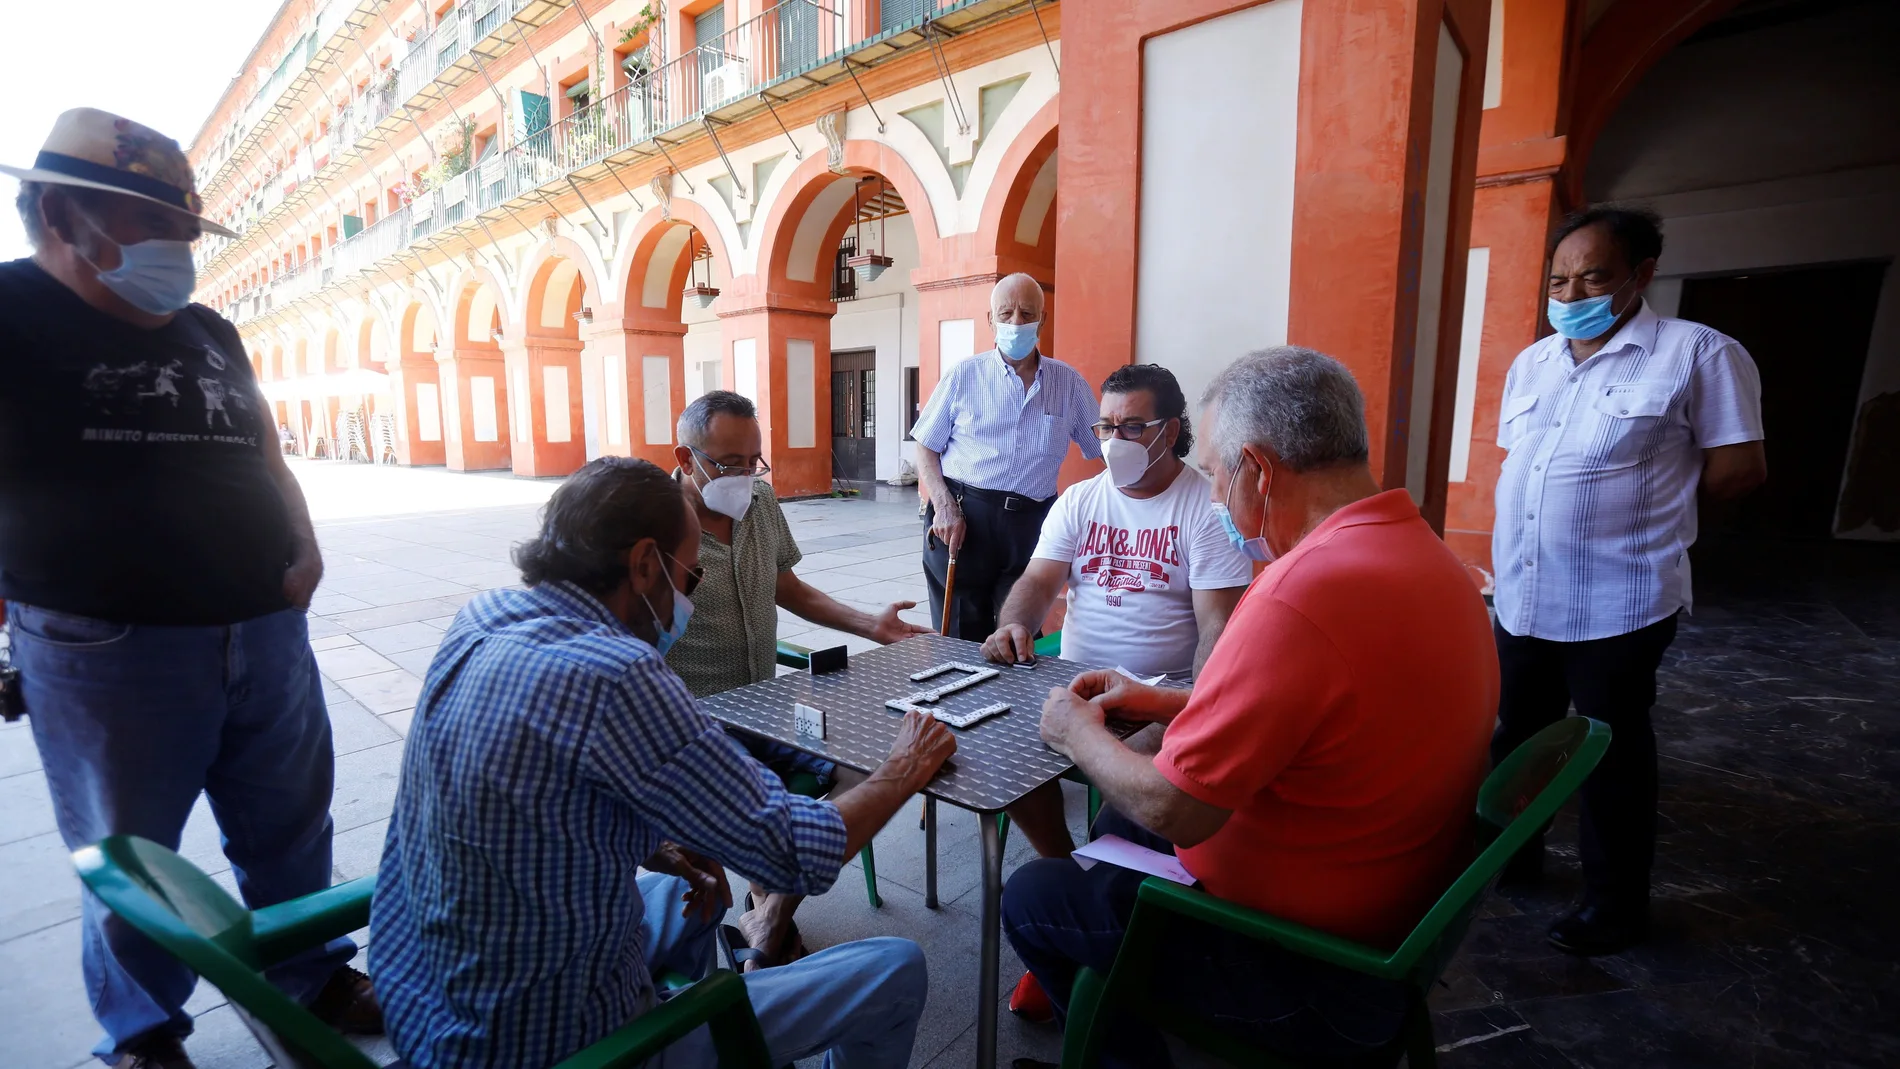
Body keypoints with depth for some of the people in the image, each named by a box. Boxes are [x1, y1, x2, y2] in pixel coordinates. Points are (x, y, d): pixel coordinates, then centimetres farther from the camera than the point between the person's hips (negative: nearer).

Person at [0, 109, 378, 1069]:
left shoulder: (210, 333, 14)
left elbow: (266, 454, 20)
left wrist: (304, 545, 5)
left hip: (265, 630, 5)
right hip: (104, 651, -4)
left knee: (291, 829, 15)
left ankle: (307, 979, 36)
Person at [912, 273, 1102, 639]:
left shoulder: (1070, 383, 9)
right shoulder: (964, 375, 5)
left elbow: (1107, 451, 13)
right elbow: (926, 448, 6)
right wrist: (944, 508, -9)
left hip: (1032, 524, 1)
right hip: (962, 517, -1)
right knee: (962, 641, 5)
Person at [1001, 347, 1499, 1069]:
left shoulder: (1302, 596, -34)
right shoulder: (1416, 546, -1)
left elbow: (1175, 809, -26)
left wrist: (1077, 732, -7)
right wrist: (1168, 704, 8)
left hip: (1313, 969, -9)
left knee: (1028, 898, 7)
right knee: (1120, 820, 24)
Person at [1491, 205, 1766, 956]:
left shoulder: (1698, 354, -8)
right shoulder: (1530, 364, 10)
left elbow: (1741, 467, -7)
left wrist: (1640, 504, -2)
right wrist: (1534, 527, 8)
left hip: (1619, 603, -6)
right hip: (1520, 596, 6)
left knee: (1612, 756, 7)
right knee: (1514, 736, 18)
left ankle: (1616, 904, 25)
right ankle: (1512, 853, 39)